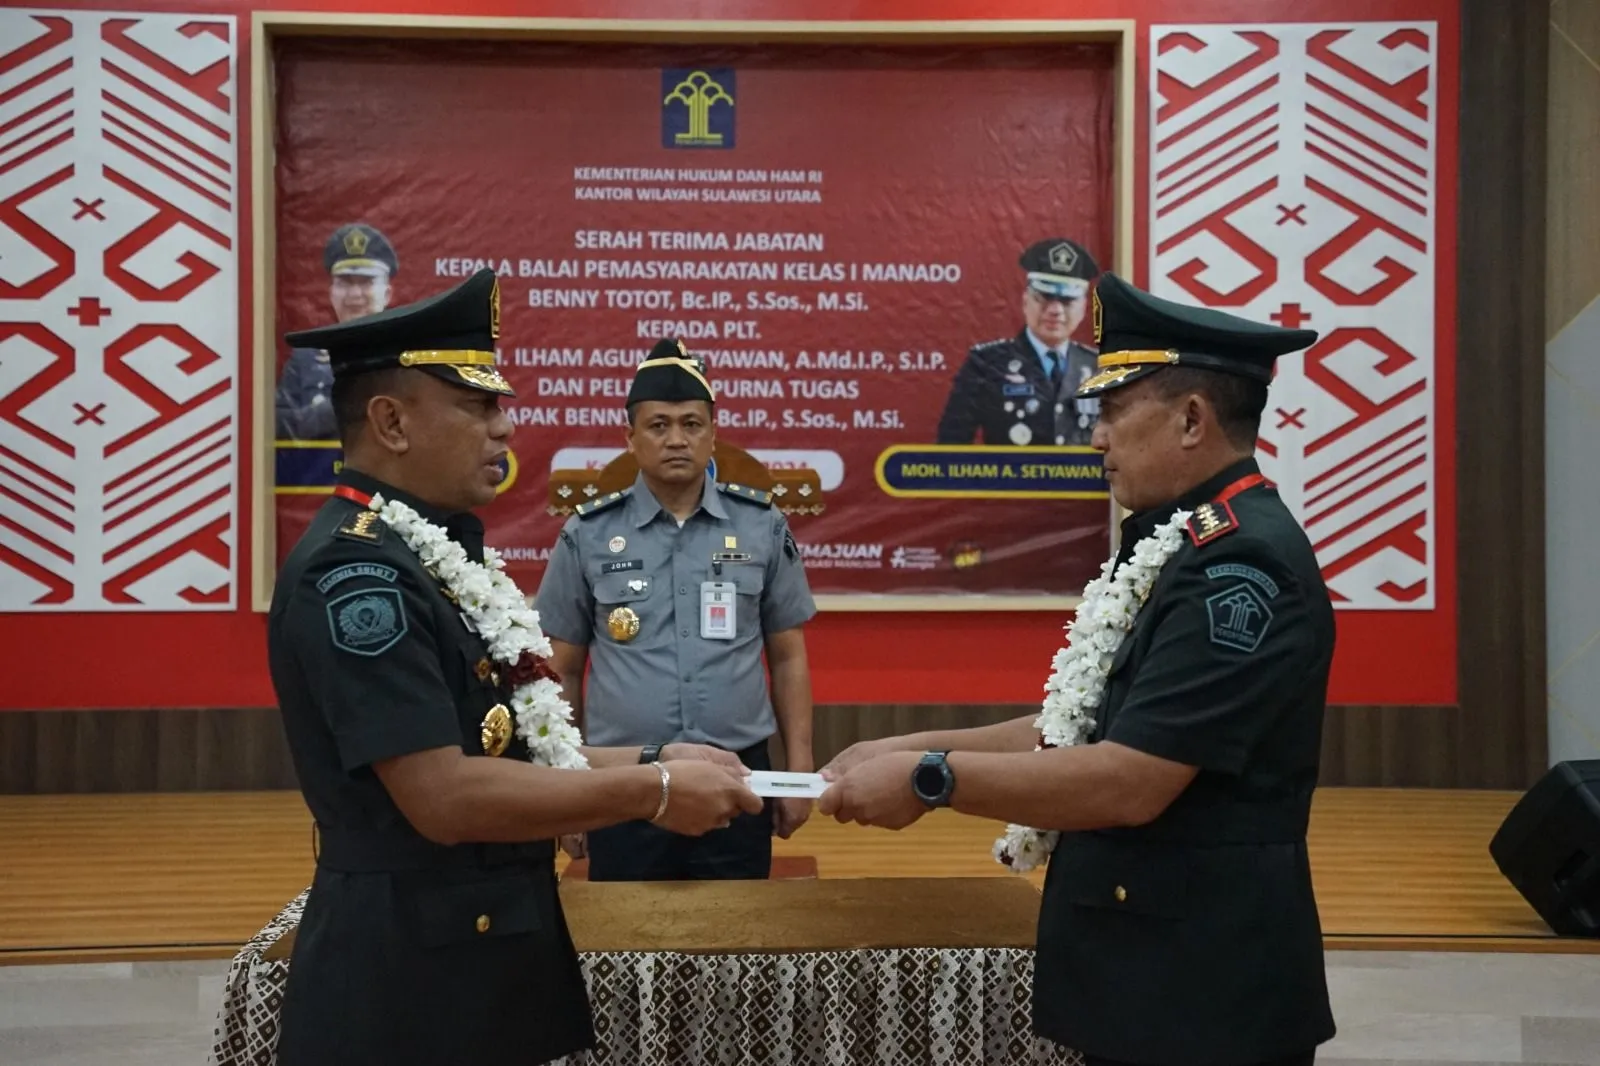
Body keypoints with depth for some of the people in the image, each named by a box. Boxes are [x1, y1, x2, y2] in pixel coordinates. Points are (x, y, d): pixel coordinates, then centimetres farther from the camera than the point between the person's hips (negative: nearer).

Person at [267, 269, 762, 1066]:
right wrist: (654, 791, -18)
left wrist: (652, 759, 5)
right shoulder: (357, 571, -20)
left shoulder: (429, 552, 10)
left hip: (483, 956, 9)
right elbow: (446, 796, -25)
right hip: (407, 980, -9)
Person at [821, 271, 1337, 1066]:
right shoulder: (1189, 547, 10)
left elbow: (1129, 782, -26)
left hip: (1205, 993, -9)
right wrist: (908, 749, 6)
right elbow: (1087, 728, 13)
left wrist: (930, 778, -18)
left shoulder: (1244, 563, -21)